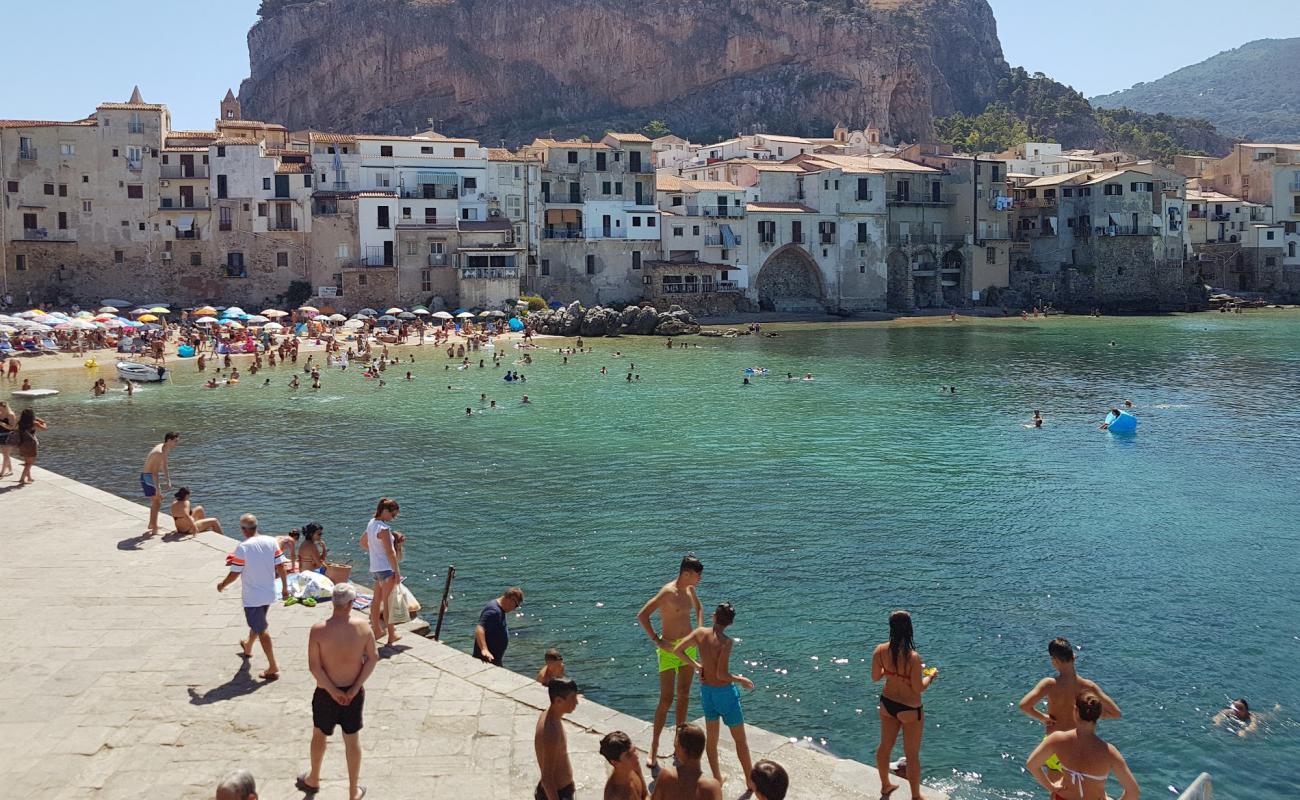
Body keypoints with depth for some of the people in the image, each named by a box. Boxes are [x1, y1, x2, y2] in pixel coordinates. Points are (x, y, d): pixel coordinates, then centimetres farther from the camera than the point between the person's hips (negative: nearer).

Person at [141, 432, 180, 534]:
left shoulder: (165, 450, 4)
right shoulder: (159, 452, -27)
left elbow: (164, 467, 17)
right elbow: (155, 472, -30)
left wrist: (168, 481, 18)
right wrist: (157, 489, -32)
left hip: (151, 477, 10)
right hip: (147, 477, -10)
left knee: (156, 501, 23)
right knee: (157, 502, -8)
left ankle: (152, 524, 38)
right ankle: (154, 529, -5)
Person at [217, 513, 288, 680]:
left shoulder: (242, 547, -20)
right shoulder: (271, 542, -5)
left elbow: (234, 574, -14)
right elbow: (280, 566, -2)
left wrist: (222, 585, 5)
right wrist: (284, 588, 9)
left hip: (253, 596, -6)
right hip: (269, 594, 6)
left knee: (261, 630, 2)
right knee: (257, 623, 29)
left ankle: (273, 668, 2)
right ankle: (247, 648, 55)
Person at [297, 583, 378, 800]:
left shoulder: (318, 630, -18)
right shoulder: (363, 627, -12)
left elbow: (314, 666, -17)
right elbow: (373, 658, -9)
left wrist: (332, 691, -12)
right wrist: (355, 688, -8)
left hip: (326, 693, -1)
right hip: (354, 692, 1)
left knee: (319, 735, 23)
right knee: (352, 739, 14)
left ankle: (313, 780, 44)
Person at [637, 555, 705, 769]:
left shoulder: (690, 589, 4)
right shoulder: (668, 592, -21)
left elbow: (698, 608, 26)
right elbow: (642, 615, -24)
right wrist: (657, 640, -21)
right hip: (669, 648, -7)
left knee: (684, 695, 13)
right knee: (666, 700, -7)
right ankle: (654, 748, 1)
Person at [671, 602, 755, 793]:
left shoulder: (700, 633, -8)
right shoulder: (726, 642, -24)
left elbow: (677, 650, -3)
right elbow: (722, 674, -26)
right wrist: (741, 680, -9)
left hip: (706, 690, 5)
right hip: (724, 692, -5)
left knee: (711, 736, 20)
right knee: (740, 739, 12)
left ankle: (717, 778, 30)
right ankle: (751, 781, 22)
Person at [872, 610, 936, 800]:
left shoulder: (880, 651, -14)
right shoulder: (913, 657, -29)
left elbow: (875, 677, -1)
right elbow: (918, 688, -20)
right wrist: (931, 675, -2)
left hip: (887, 704, 5)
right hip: (909, 710, -5)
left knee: (885, 747, 24)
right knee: (912, 756, 14)